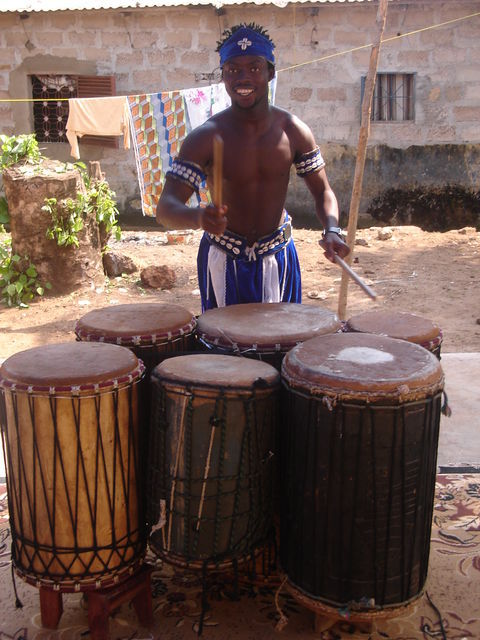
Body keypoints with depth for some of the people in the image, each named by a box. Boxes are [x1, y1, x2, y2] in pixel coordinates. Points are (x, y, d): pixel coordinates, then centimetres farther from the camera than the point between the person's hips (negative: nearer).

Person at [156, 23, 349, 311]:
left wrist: (332, 230, -19)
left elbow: (323, 191, 1)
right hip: (224, 260, -2)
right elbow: (166, 208, -22)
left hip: (278, 256, 2)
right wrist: (198, 217, -45)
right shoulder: (205, 138, -17)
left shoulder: (293, 131, -7)